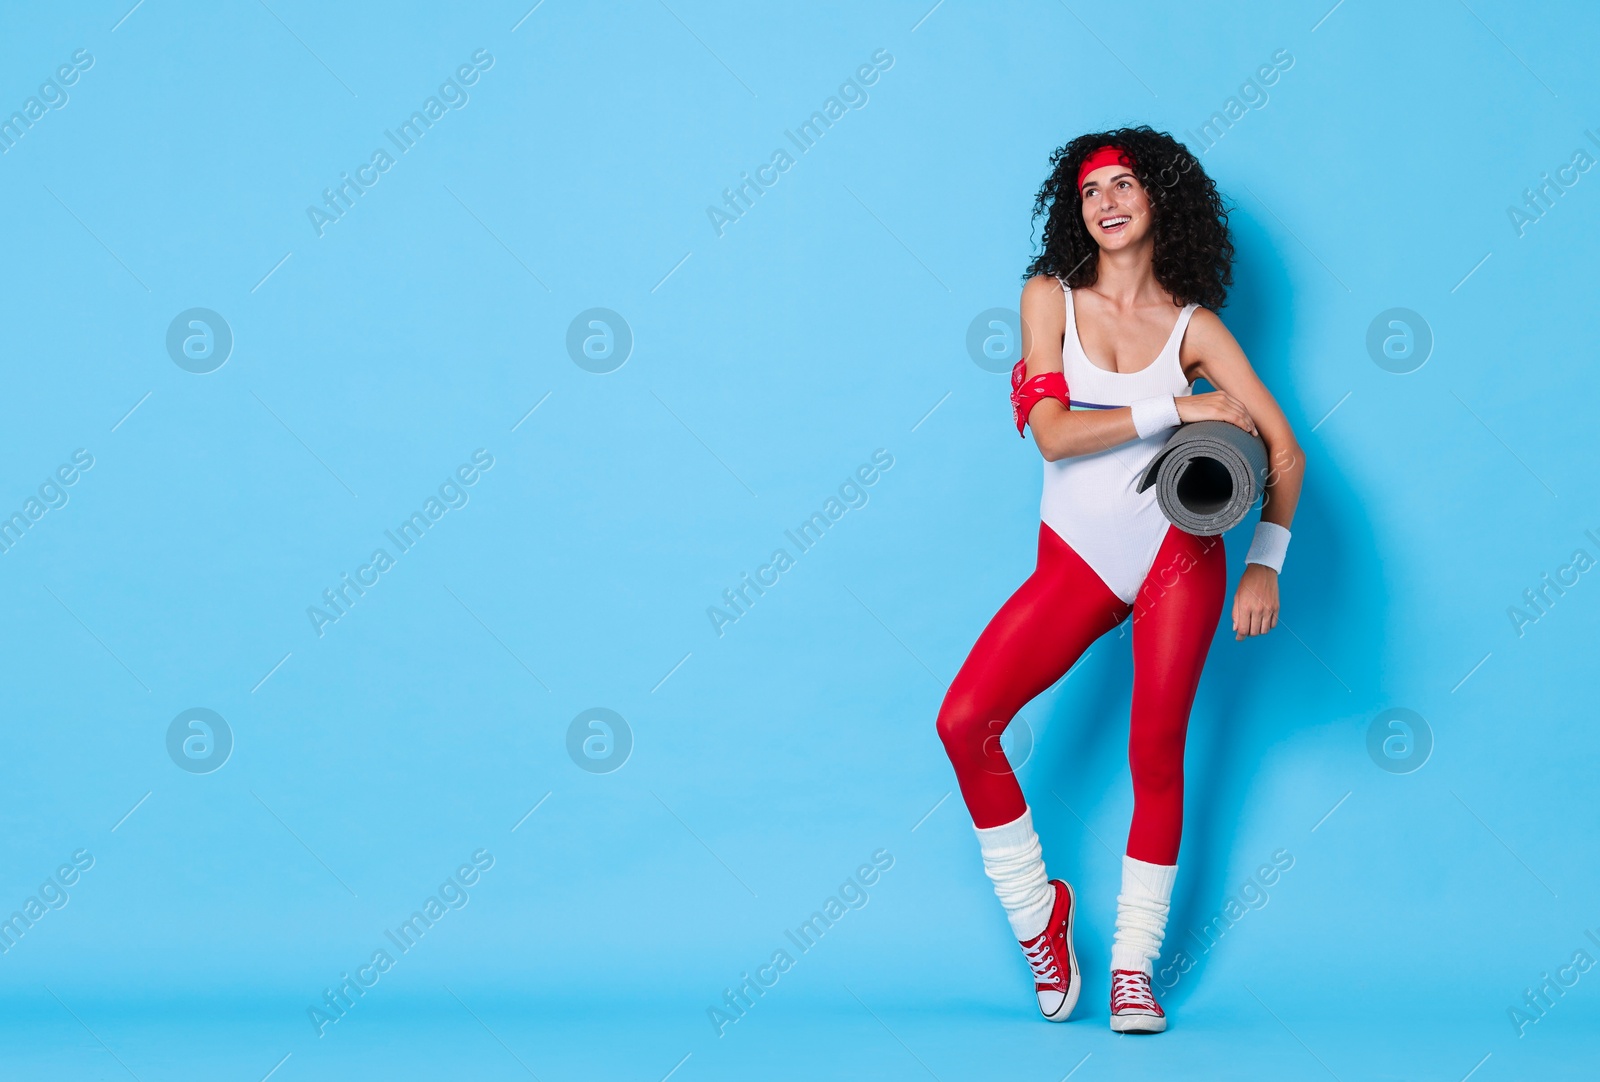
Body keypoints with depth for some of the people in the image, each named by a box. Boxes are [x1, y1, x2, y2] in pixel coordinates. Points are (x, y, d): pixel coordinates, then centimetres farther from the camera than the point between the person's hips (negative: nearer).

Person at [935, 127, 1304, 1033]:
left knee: (1156, 756, -1)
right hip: (1076, 563, 1)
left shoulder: (1192, 326, 2)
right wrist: (1176, 409, -16)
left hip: (1178, 553, 0)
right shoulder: (1051, 297, 1)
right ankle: (1039, 918, 6)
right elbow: (1052, 434, -12)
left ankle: (1134, 968, 12)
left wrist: (1266, 564, -12)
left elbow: (1285, 448, 0)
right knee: (964, 723, -13)